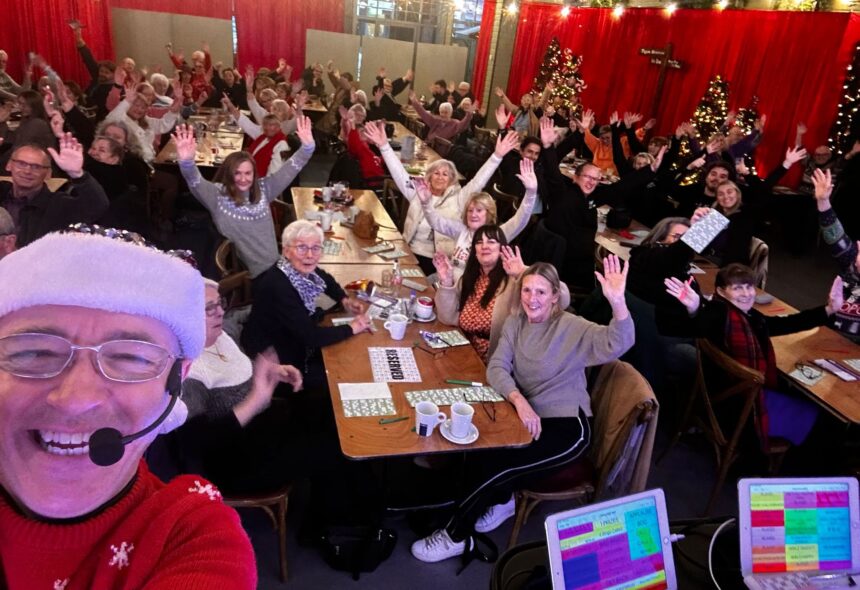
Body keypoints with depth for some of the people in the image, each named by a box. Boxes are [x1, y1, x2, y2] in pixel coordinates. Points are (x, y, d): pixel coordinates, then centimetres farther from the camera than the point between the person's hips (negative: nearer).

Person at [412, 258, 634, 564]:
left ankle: (455, 537, 5)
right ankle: (502, 501, 17)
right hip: (527, 415, 6)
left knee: (497, 466, -18)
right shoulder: (515, 323, 1)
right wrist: (519, 401, -28)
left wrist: (617, 301, -50)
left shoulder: (572, 328, -15)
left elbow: (618, 344, -31)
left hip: (567, 425, -5)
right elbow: (497, 367, -9)